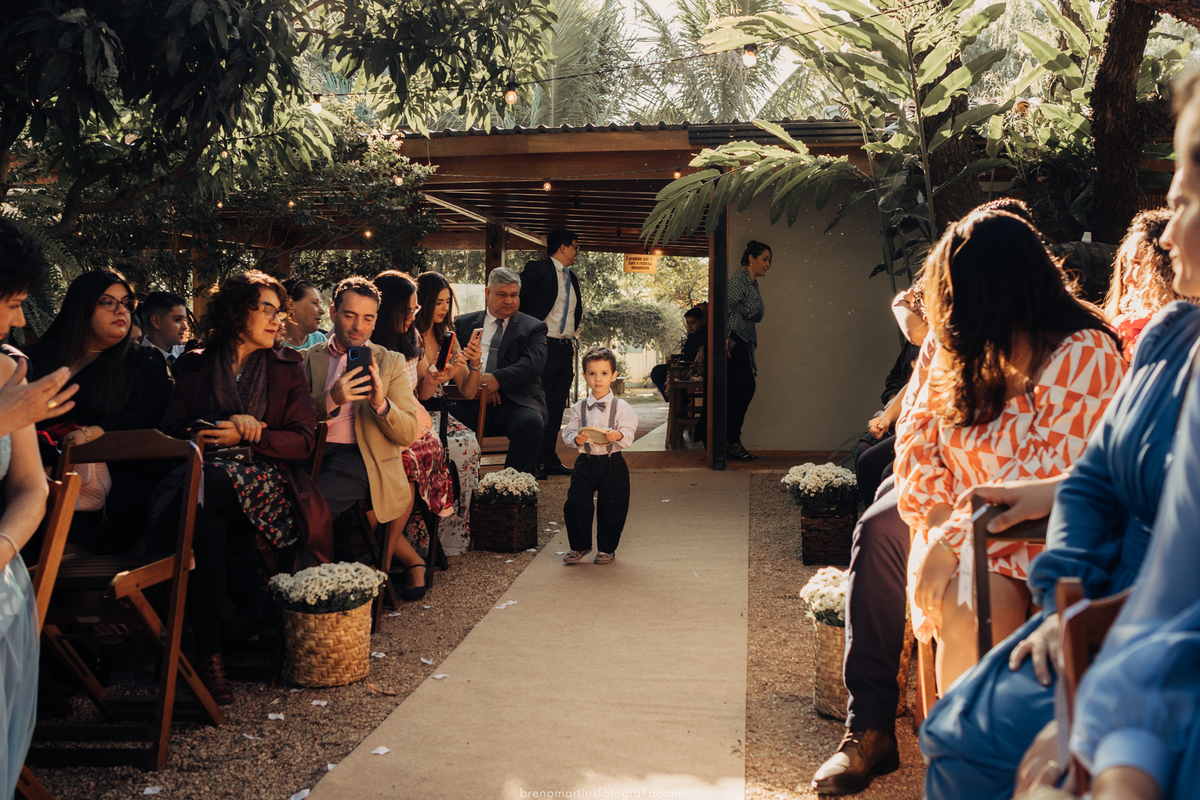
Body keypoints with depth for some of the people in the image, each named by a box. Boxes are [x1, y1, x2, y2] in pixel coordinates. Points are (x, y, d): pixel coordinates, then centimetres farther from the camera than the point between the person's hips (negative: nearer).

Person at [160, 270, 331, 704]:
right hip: (205, 471, 1)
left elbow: (304, 439, 8)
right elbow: (172, 428, 12)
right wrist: (226, 424, -5)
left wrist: (245, 437, -8)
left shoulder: (287, 367, 18)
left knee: (204, 489, -37)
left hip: (266, 478, -1)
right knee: (205, 518, -38)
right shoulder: (195, 365, 20)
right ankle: (209, 652, -36)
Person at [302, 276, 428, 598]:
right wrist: (331, 400, -15)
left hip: (359, 456, -4)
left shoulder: (390, 363, 13)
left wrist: (381, 403, -15)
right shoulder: (307, 359, 16)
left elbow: (409, 434, 4)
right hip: (313, 453, 4)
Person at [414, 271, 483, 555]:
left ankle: (456, 531, -18)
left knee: (470, 443, -24)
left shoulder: (447, 338, 13)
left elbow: (468, 392, 10)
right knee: (457, 448, -29)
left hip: (438, 415, 5)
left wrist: (475, 365, -8)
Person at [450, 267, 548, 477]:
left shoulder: (533, 327, 15)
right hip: (470, 399, 1)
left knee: (531, 422, -34)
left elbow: (532, 363, -3)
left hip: (514, 402, -1)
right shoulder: (465, 323, 21)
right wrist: (476, 379, -12)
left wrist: (498, 379, -18)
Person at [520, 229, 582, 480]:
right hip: (543, 346, -7)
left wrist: (574, 334, 17)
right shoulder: (537, 270, -4)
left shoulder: (572, 278, 19)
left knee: (556, 408, 9)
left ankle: (549, 459, 15)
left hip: (566, 348, 7)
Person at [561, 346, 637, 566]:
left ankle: (607, 548, 21)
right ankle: (579, 546, 15)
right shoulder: (579, 408, 6)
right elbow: (568, 432, 5)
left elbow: (629, 435, -6)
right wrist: (576, 439, -16)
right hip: (585, 462, 2)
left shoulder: (622, 407, -2)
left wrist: (618, 435, -26)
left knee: (611, 507, 2)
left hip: (612, 464, -2)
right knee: (576, 504, -4)